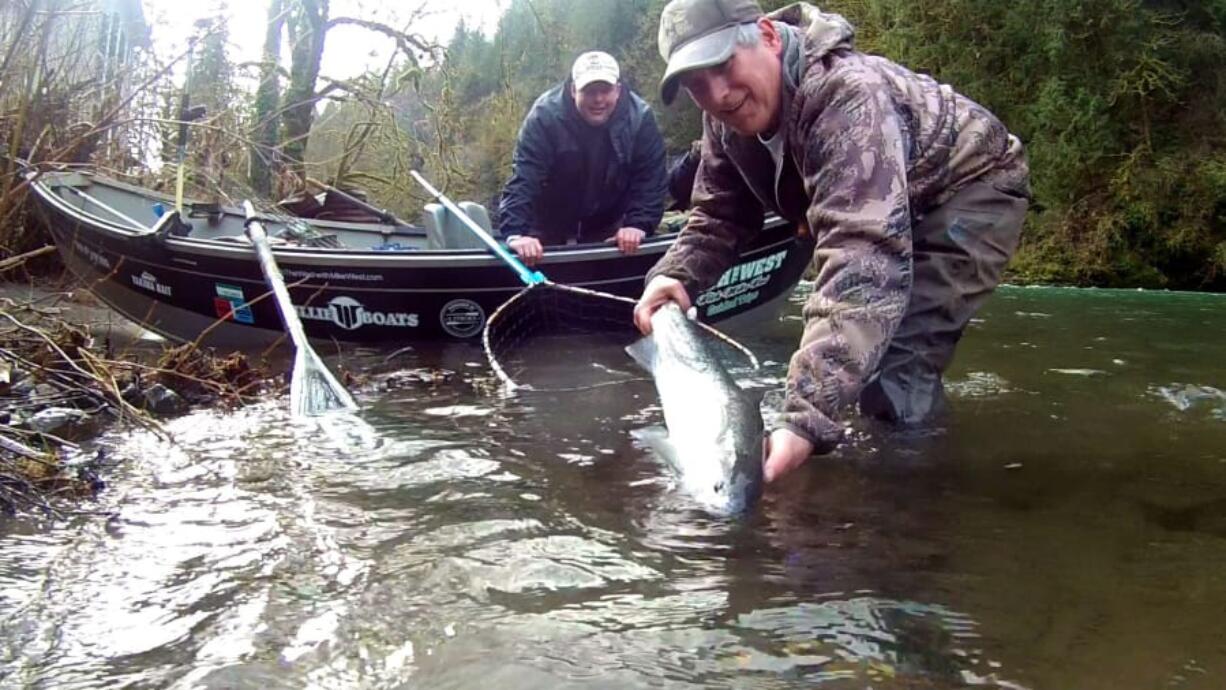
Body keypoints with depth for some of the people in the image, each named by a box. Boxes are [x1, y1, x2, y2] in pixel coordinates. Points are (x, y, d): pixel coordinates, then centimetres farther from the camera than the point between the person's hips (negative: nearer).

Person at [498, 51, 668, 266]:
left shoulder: (640, 117, -20)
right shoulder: (545, 115, -27)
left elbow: (650, 180, -17)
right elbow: (523, 178, -33)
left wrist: (638, 224, -31)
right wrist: (517, 232, -46)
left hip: (609, 219, 2)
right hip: (551, 218, -2)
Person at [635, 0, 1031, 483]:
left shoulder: (847, 96, -39)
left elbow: (865, 260, -50)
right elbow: (719, 216, -3)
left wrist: (807, 418, -59)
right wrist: (673, 275, -27)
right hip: (884, 209, 8)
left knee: (895, 381, -22)